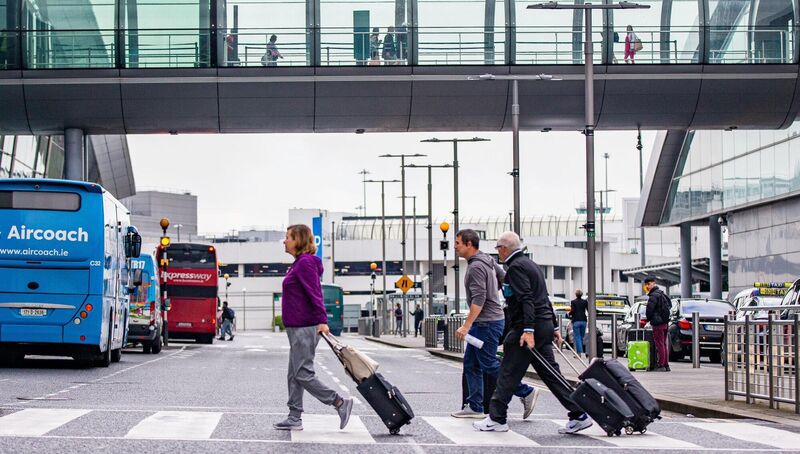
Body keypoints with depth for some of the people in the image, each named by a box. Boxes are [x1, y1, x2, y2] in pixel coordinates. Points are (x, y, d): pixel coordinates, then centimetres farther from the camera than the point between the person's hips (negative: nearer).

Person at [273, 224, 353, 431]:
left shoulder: (306, 263, -14)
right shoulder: (299, 263, 16)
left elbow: (315, 293, -21)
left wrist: (322, 320, -27)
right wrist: (319, 320, 20)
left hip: (304, 328, -10)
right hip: (298, 328, 10)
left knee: (303, 374, -9)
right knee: (294, 375, 10)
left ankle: (340, 403, -4)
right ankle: (294, 418, 13)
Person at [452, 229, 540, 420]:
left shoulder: (476, 267, -18)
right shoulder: (487, 260, 12)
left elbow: (479, 299, -25)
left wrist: (467, 325, -27)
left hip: (487, 323, -10)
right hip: (482, 323, 10)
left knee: (489, 365, -6)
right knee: (471, 364, 9)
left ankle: (526, 392, 1)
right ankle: (475, 407, 10)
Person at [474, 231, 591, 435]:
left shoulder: (516, 267, -10)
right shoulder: (530, 264, 21)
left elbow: (526, 299, -21)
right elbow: (544, 298, 24)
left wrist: (528, 330, -27)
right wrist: (553, 327, 25)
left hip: (527, 327, -10)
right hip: (544, 325, 10)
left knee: (508, 373, -3)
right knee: (549, 372, 8)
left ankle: (497, 419, 1)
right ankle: (578, 415, 3)